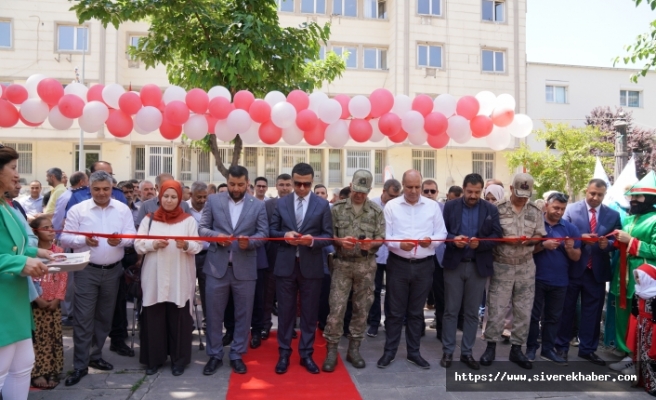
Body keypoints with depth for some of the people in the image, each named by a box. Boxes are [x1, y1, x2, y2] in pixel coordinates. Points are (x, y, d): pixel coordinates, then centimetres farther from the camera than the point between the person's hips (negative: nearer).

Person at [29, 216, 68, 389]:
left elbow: (63, 277, 4)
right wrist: (37, 298, -14)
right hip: (36, 304, -4)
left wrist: (58, 298, -5)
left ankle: (52, 371, 15)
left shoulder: (59, 251, 6)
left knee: (55, 338, 7)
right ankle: (37, 373, 7)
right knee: (38, 339, -1)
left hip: (54, 303, 4)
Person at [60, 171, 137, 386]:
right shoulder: (77, 210, -4)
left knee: (104, 317, 14)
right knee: (83, 318, -2)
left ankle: (95, 356, 31)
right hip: (86, 271, -3)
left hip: (112, 271, 3)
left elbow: (131, 236, -3)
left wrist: (120, 240, -24)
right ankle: (80, 366, 8)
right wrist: (84, 240, -24)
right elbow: (65, 238, -6)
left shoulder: (123, 209, 2)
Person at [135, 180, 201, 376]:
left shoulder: (188, 220, 5)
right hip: (154, 277, 1)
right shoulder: (149, 219, 8)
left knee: (178, 318, 3)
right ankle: (153, 359, 18)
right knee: (153, 318, 5)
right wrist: (153, 244, -16)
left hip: (180, 278, -1)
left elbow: (197, 246, -2)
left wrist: (186, 245, -22)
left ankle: (178, 360, 14)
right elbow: (138, 244, 1)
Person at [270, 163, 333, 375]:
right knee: (285, 311, 9)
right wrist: (284, 235, -14)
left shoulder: (322, 204, 1)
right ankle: (284, 353, 22)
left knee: (310, 312, 8)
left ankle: (306, 354, 22)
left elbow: (328, 236, -2)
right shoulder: (281, 203, 6)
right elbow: (272, 231, 6)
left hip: (311, 266, -1)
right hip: (285, 265, 1)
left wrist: (312, 240, -21)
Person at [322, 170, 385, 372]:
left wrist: (371, 243, -22)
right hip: (342, 263, -1)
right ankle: (331, 351, 8)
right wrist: (340, 241, -20)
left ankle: (354, 349, 22)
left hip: (366, 265, 1)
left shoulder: (377, 211, 1)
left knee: (362, 308, 8)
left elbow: (381, 238, -1)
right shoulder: (337, 208, 0)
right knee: (336, 307, -3)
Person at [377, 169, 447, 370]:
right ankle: (389, 351, 20)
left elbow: (442, 233, 2)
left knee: (416, 311, 13)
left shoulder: (433, 206, 3)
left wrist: (431, 240, -18)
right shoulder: (391, 206, -2)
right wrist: (400, 244, -23)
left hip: (424, 265, 2)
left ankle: (413, 352, 26)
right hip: (398, 264, -1)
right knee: (395, 311, 7)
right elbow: (385, 235, -5)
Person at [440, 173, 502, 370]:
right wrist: (453, 239, -22)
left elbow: (496, 236, -4)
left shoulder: (491, 210, 4)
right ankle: (448, 351, 16)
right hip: (454, 264, -1)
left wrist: (480, 243, -22)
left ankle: (467, 352, 22)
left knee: (472, 312, 10)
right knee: (451, 310, 5)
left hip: (479, 266, 1)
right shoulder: (450, 206, 2)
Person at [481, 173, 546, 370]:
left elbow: (540, 236, 6)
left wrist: (529, 240, -15)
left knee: (524, 310, 8)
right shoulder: (498, 208, -7)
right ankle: (491, 346, 16)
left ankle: (516, 349, 21)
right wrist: (505, 239, -22)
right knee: (496, 308, 2)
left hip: (526, 267, 3)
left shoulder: (536, 211, 4)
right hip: (501, 266, -3)